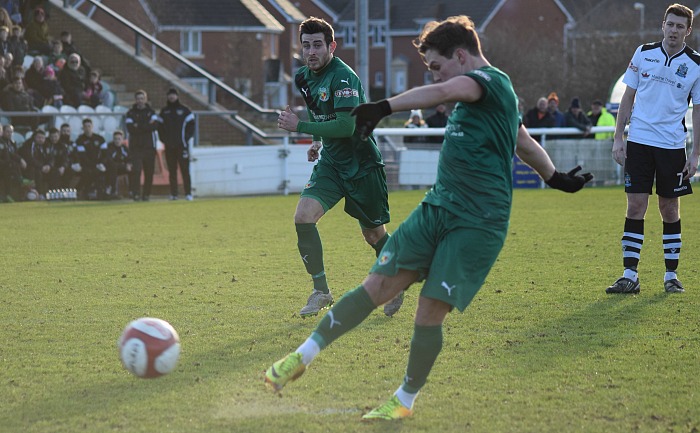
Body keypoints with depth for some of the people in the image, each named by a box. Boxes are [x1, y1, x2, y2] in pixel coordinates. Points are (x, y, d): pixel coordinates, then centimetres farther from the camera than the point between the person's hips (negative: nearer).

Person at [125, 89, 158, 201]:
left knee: (149, 171, 3)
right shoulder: (131, 113, 6)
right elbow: (130, 128, -9)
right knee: (136, 169, -15)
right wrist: (146, 126, -11)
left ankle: (146, 194, 13)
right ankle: (135, 193, -16)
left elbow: (154, 126, -8)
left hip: (149, 146, 2)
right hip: (135, 146, -2)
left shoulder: (151, 112, 9)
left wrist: (138, 126, -11)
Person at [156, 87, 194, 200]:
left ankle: (188, 193, -7)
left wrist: (186, 138, -8)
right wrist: (164, 139, 0)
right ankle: (173, 194, 4)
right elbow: (160, 126, 14)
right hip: (169, 145, 3)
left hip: (182, 144, -3)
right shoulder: (164, 111, 12)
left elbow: (191, 125, 2)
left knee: (185, 169, -7)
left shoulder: (184, 110, 4)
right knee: (172, 170, 3)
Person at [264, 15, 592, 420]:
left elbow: (440, 93, -31)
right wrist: (556, 177, 46)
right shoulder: (481, 92, 20)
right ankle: (304, 356, -1)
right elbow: (526, 144, 34)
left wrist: (385, 107, -40)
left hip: (477, 224, -9)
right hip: (438, 208, 9)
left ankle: (405, 401, 8)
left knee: (430, 311, -8)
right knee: (378, 285, 0)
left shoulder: (490, 81, -11)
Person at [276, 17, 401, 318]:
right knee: (303, 216, -16)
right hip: (330, 162, 6)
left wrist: (300, 127, -24)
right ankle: (321, 291, -5)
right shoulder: (303, 77, 4)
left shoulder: (343, 77, -21)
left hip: (362, 165, -6)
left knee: (374, 235, 6)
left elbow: (347, 126, -28)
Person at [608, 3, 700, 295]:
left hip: (672, 146, -1)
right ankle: (630, 276, -1)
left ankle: (671, 276, 15)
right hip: (639, 141, 1)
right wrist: (618, 138, 2)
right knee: (635, 207, -3)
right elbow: (628, 97, 8)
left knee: (670, 210, 5)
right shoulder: (643, 53, 2)